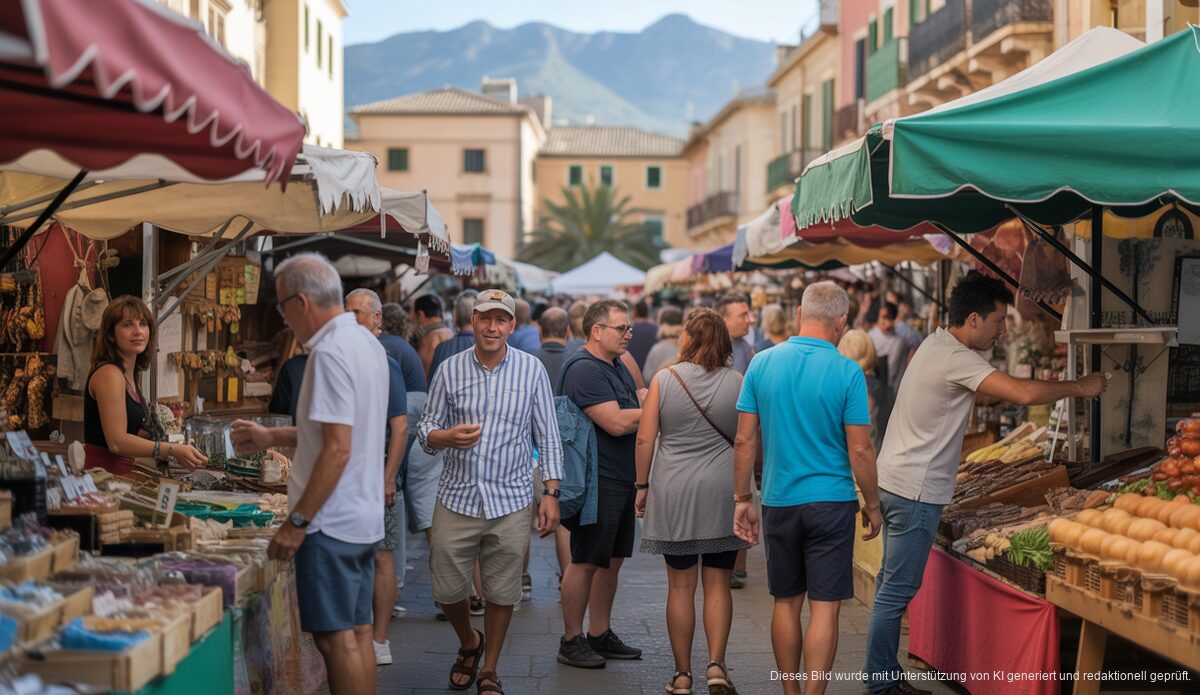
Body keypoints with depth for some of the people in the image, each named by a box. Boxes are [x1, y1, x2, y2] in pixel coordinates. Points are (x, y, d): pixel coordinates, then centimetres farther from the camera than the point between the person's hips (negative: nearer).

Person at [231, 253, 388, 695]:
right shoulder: (367, 343, 12)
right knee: (357, 632, 14)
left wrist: (297, 522, -19)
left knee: (336, 637, -4)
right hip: (365, 518, 10)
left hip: (332, 522, -10)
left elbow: (338, 448, -23)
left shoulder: (330, 352, -18)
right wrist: (271, 437, 25)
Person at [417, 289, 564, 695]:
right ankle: (469, 643, 36)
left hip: (510, 503, -1)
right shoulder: (450, 370, 3)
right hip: (457, 498, 1)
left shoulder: (531, 370, 1)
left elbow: (547, 437, 4)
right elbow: (426, 430, 6)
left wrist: (551, 494, -2)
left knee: (502, 592, 5)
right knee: (447, 589, 6)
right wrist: (448, 437, -17)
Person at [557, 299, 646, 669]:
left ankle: (600, 635, 23)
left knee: (613, 559, 14)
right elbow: (617, 423, -21)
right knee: (585, 561, -3)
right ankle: (571, 640, 6)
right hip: (597, 481, -10)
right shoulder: (584, 369, -16)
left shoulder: (617, 367, 16)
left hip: (622, 479, 10)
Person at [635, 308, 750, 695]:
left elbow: (644, 438, -4)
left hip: (673, 494, 0)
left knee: (680, 585, 6)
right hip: (722, 495, 1)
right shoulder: (738, 383, -1)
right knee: (718, 584, 8)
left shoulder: (665, 379, -3)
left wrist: (642, 485, 7)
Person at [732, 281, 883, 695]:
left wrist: (743, 499, 9)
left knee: (786, 603, 14)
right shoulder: (847, 373, -10)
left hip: (779, 502, 3)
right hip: (831, 502, -3)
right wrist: (872, 505, 3)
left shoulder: (763, 363, -1)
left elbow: (745, 440, 1)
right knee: (824, 607, 0)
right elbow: (860, 450, -9)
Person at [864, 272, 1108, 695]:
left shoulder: (936, 345, 12)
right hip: (915, 491, -10)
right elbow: (1023, 394, -28)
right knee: (897, 592, -4)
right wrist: (1080, 388, -15)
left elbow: (997, 391, 18)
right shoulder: (956, 359, -20)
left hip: (895, 482, 10)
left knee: (891, 586, 14)